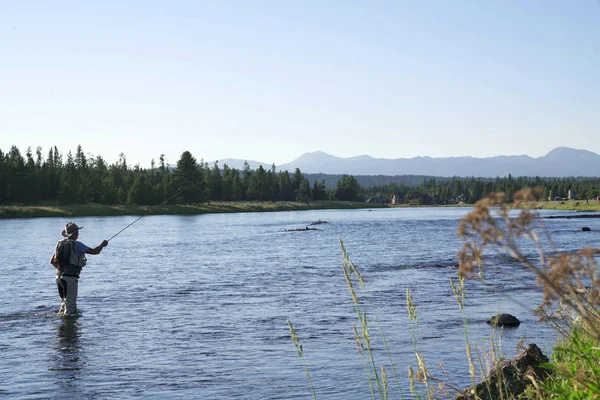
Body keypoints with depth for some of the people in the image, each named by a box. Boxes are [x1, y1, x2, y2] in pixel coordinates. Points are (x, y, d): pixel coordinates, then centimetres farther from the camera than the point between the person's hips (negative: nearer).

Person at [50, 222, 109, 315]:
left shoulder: (60, 243, 11)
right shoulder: (76, 245, -10)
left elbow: (52, 261, 20)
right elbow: (94, 251, -9)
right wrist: (102, 245, 10)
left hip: (59, 277, 7)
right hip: (70, 278, -7)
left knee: (64, 303, 21)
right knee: (70, 304, -3)